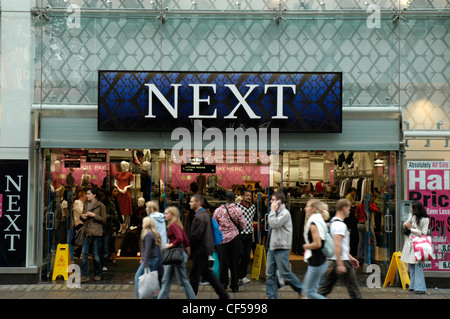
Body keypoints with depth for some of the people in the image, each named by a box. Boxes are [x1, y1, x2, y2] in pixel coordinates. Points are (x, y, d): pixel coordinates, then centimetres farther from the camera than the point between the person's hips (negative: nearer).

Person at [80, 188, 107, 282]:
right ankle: (85, 275, 1)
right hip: (86, 231, 5)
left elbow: (104, 220, -4)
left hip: (96, 232, -5)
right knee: (84, 253, -3)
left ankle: (98, 275, 17)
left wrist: (94, 215, -14)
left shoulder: (100, 205, -2)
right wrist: (82, 216, 2)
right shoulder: (85, 204, 15)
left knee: (96, 255, 1)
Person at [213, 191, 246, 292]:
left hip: (222, 238, 1)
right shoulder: (237, 210, -9)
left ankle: (223, 285, 12)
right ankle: (234, 286, 13)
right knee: (234, 262, 8)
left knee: (223, 262, 8)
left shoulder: (218, 210, -4)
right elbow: (243, 225, -2)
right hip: (234, 238, -1)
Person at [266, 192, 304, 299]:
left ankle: (301, 290, 14)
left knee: (284, 273, -4)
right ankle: (271, 296, 12)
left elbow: (274, 224, -21)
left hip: (281, 248, -9)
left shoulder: (285, 213, -11)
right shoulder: (276, 213, 16)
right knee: (270, 273, 7)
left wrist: (272, 211, -14)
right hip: (272, 247, 9)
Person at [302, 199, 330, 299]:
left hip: (316, 263, -10)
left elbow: (317, 244, -25)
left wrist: (306, 246, -9)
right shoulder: (320, 221, 12)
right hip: (322, 261, 10)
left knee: (310, 292, -3)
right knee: (306, 288, 16)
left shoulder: (313, 224, -17)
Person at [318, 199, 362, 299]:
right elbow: (337, 245, -24)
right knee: (353, 289, 2)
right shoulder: (340, 225, -16)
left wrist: (350, 257, 27)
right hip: (342, 261, -9)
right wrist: (340, 264, -25)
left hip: (334, 261, 9)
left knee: (325, 288, 9)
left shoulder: (333, 222, 16)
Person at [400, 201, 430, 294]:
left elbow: (423, 233, -12)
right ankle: (413, 285, 18)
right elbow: (405, 225, 22)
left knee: (417, 264, -12)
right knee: (411, 264, 10)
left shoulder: (425, 219, -10)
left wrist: (411, 228, -11)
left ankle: (420, 288, -10)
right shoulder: (411, 215, 10)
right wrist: (406, 225, -2)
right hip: (409, 242, 7)